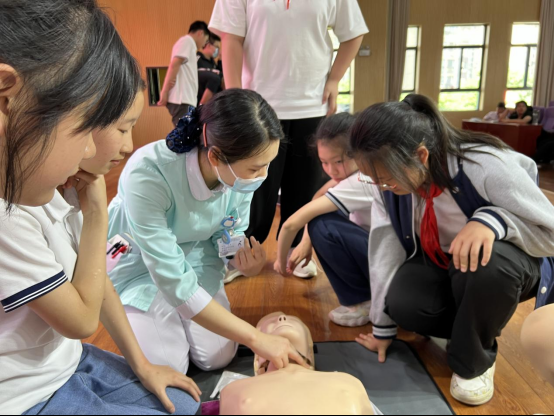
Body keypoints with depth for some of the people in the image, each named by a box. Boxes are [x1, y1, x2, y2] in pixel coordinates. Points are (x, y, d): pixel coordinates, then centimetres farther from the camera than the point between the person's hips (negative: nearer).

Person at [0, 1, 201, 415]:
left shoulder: (54, 189, -6)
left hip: (67, 359, 7)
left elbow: (93, 284, 2)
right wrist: (96, 212, -17)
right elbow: (83, 318, -20)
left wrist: (141, 365, 5)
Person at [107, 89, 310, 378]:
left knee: (218, 358, -4)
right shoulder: (147, 173, -39)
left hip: (196, 255, 4)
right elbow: (174, 281, -36)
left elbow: (231, 235, -4)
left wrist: (246, 262, -29)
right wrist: (256, 338, -33)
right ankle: (133, 318, 21)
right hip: (139, 262, -3)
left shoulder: (243, 172, -23)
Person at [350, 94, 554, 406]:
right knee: (403, 303, -27)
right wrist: (383, 328, -6)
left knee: (489, 262, -39)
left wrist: (493, 220, -44)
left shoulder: (486, 166, -32)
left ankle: (475, 361, -9)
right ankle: (473, 326, 7)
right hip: (441, 263, 4)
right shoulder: (391, 179, -17)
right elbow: (386, 252, -13)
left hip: (501, 266, -3)